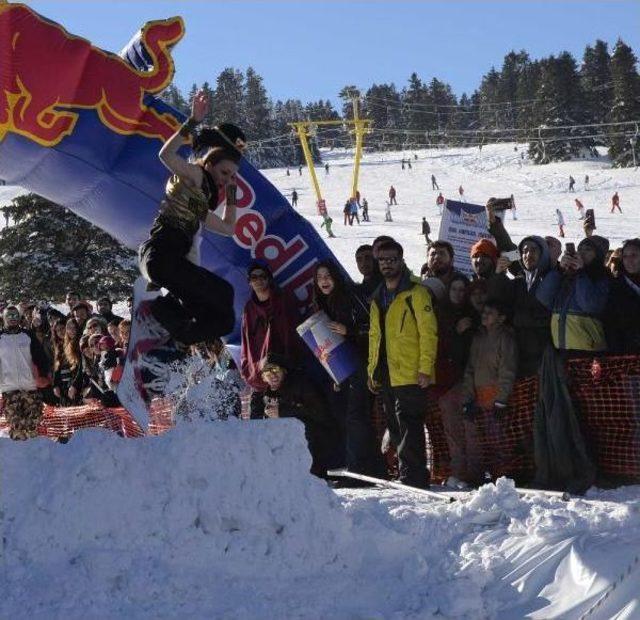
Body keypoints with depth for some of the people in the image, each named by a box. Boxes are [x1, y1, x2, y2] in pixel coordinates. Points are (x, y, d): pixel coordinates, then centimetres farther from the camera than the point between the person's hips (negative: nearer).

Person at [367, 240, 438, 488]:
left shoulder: (415, 293, -6)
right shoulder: (378, 297, 18)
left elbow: (429, 331, -11)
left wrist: (425, 368, -17)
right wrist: (372, 370, 17)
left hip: (410, 375, -8)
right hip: (386, 375, 8)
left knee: (409, 427, -10)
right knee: (396, 429, 11)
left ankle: (412, 476, -8)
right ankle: (409, 475, 18)